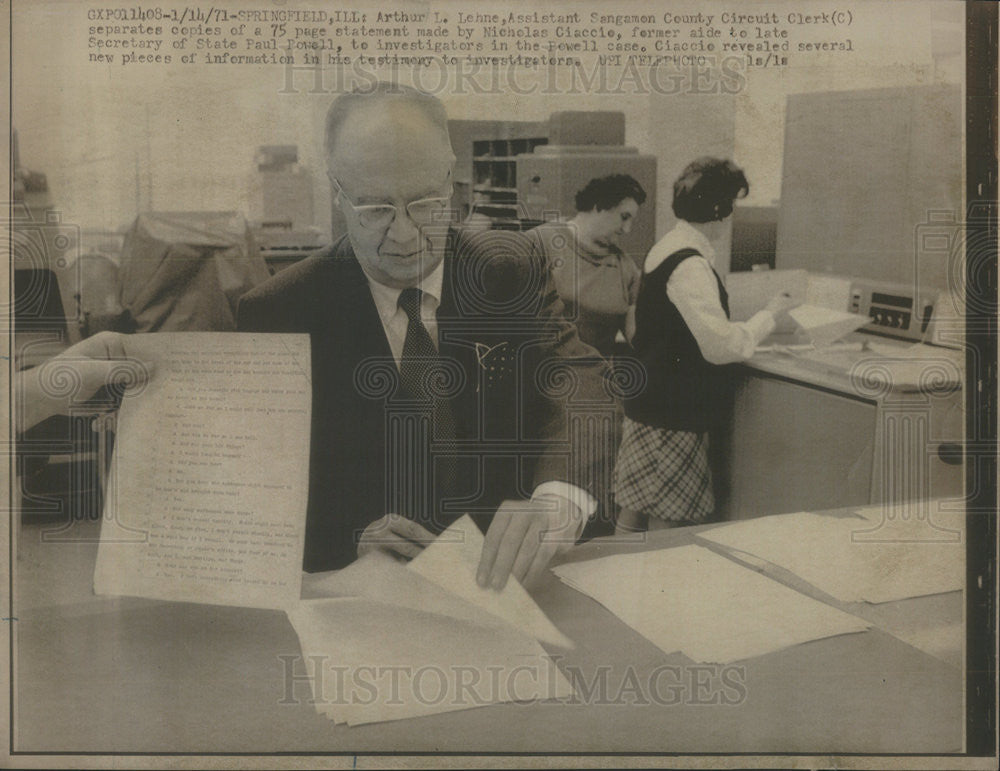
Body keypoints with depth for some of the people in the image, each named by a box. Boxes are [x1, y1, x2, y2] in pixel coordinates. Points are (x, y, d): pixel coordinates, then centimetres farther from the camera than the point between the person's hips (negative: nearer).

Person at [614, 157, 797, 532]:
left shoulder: (665, 249, 11)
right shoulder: (690, 266, -21)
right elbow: (721, 346, -22)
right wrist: (768, 315, -8)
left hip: (646, 405, 10)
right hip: (672, 415, -10)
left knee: (633, 512, 17)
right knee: (665, 520, 1)